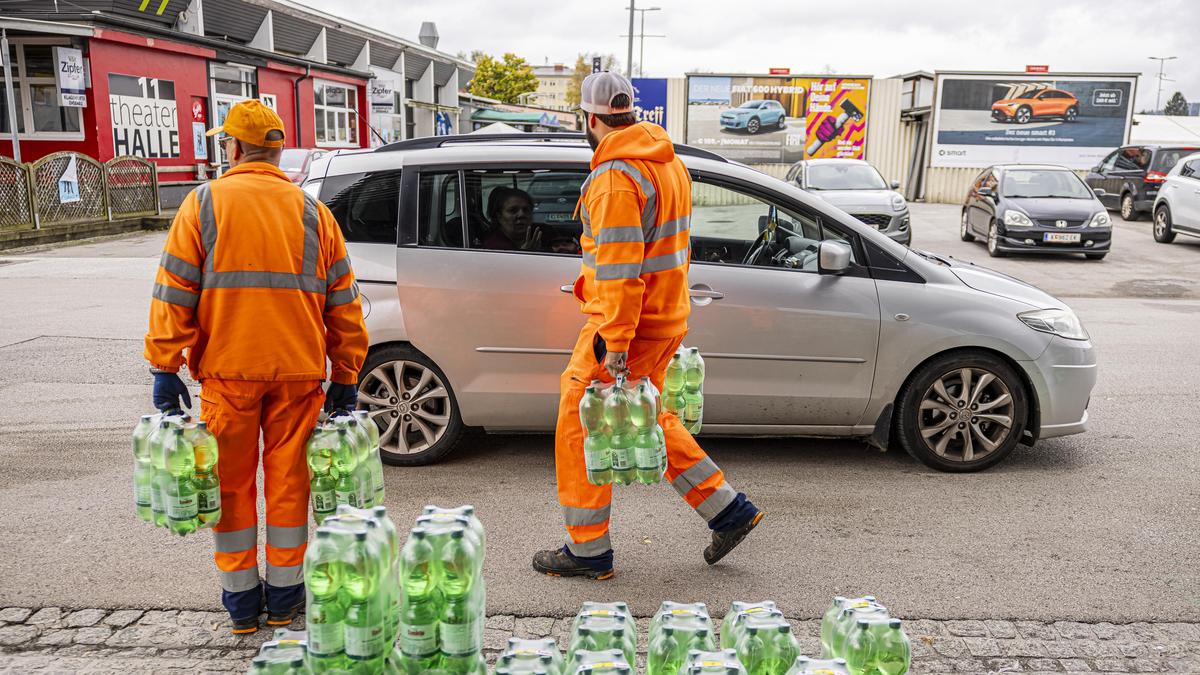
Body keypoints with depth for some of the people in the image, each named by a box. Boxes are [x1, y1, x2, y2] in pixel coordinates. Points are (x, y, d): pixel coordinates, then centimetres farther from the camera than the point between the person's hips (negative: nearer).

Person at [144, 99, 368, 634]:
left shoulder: (203, 205, 0)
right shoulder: (313, 213, 6)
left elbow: (173, 295, -4)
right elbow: (344, 306, 6)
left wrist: (165, 370, 0)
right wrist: (345, 378, 11)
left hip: (227, 371, -1)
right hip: (299, 371, 1)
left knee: (232, 483, 12)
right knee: (288, 479, 12)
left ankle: (242, 599, 22)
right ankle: (284, 596, 21)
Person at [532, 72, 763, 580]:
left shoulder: (614, 176, -19)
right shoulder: (668, 162, 12)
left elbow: (619, 268, -24)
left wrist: (615, 343, -24)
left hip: (627, 324, -9)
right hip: (667, 317, 9)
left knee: (579, 426, 3)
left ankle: (588, 550, 14)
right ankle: (729, 510, 25)